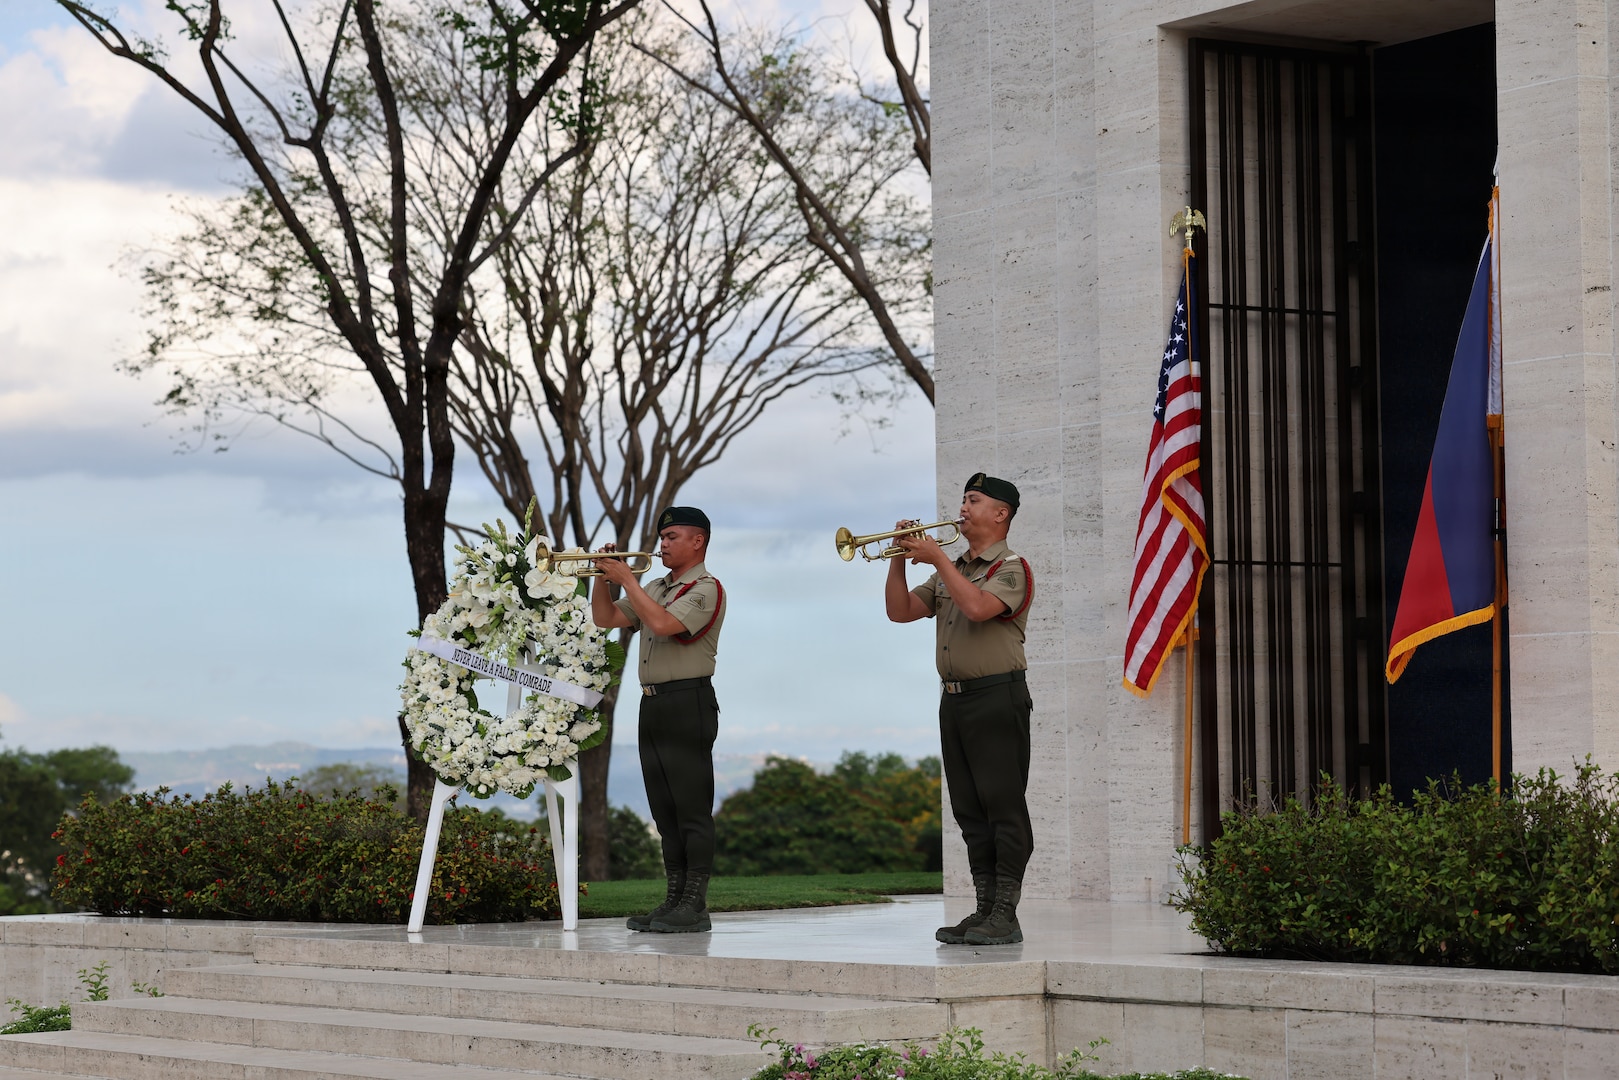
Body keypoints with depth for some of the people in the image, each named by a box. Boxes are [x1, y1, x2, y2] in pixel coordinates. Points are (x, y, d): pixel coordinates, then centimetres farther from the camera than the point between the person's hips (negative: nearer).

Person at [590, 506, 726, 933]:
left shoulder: (705, 589, -7)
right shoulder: (655, 588, 20)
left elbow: (663, 624, -22)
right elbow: (606, 618, 19)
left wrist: (627, 579, -15)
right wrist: (604, 576, 4)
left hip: (688, 702, -9)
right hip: (653, 705, 9)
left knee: (692, 809, -8)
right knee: (666, 812, 10)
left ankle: (695, 907, -8)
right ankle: (675, 900, 14)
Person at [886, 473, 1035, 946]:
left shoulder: (1012, 569, -4)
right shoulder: (951, 571, 20)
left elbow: (977, 606, -23)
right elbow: (900, 611, 16)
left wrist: (937, 558, -15)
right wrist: (900, 560, 2)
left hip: (997, 698, -8)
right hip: (954, 698, 8)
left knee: (1004, 806, -8)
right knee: (971, 812, 8)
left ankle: (1005, 915, -9)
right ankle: (985, 908, 12)